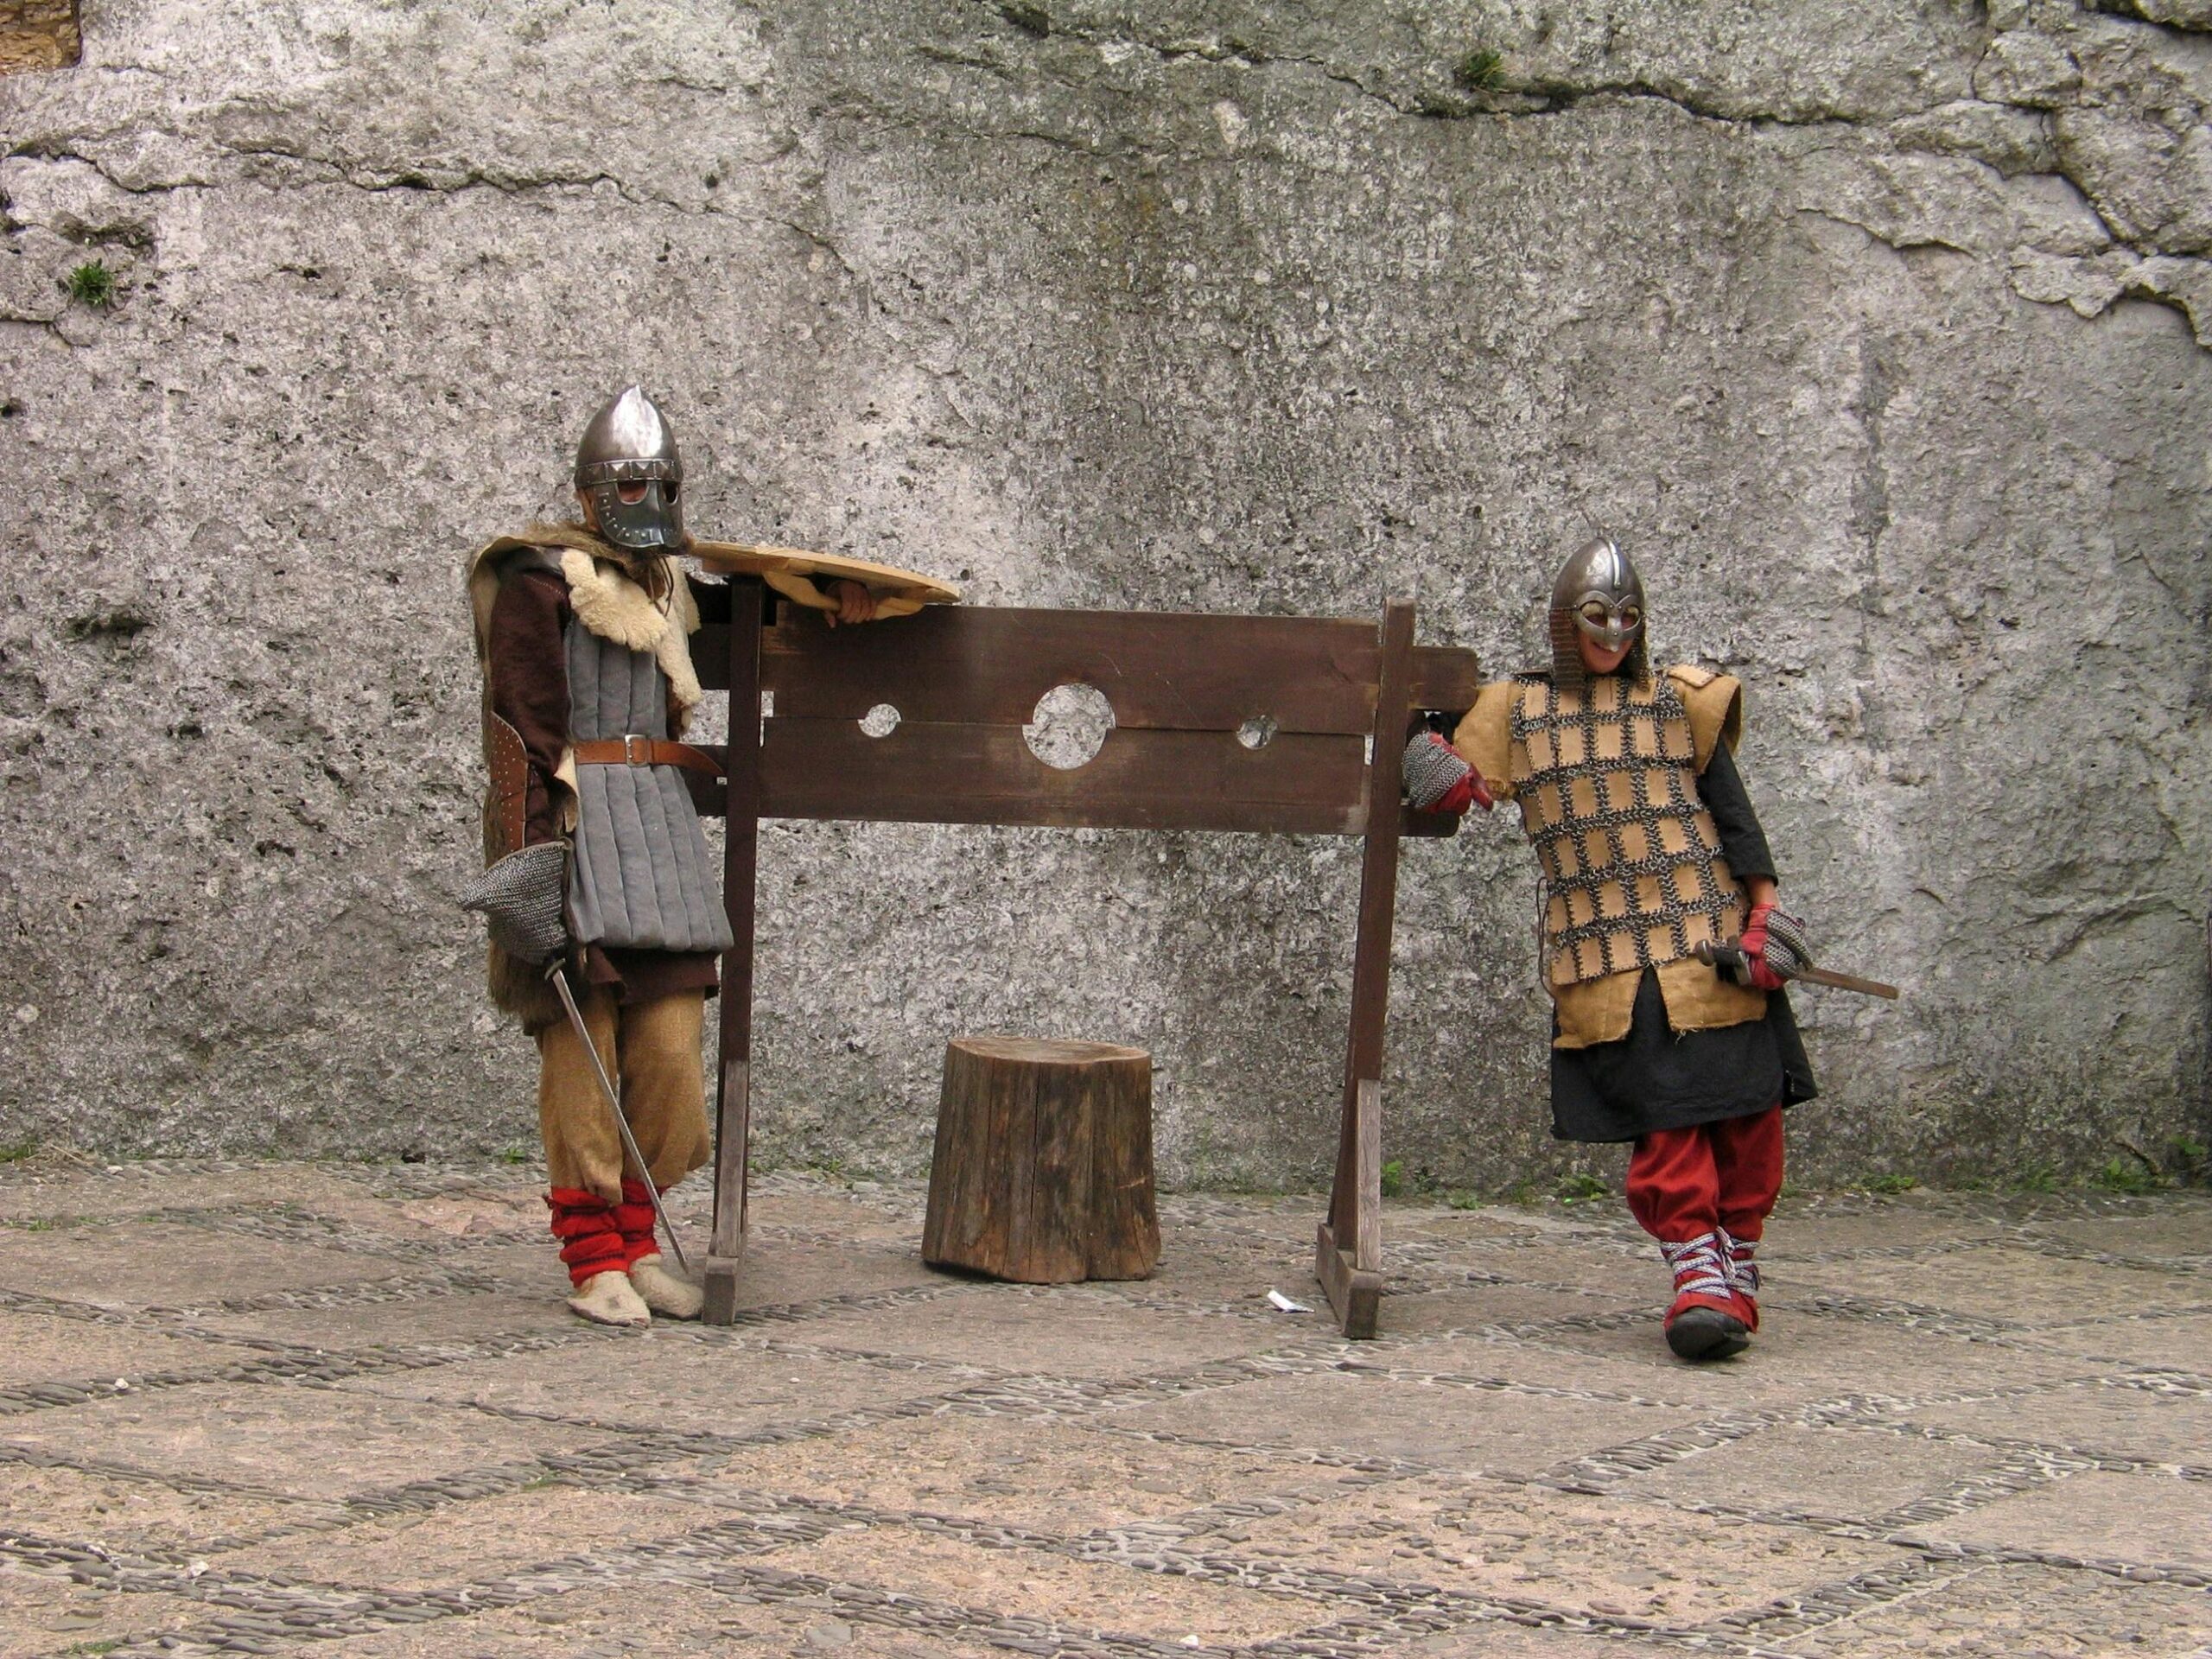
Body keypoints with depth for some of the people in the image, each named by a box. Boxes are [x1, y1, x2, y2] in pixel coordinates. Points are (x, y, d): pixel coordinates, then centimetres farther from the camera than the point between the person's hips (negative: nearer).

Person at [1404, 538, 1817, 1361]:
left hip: (1705, 938, 0)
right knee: (1662, 1121, -8)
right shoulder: (1518, 710, 13)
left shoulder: (1677, 701, 11)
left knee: (1744, 1109, -2)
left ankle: (1737, 1267, 10)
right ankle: (1700, 1275, -8)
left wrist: (1761, 908, 1)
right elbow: (1456, 789, 11)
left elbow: (1730, 806, 10)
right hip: (1604, 956, 0)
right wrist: (1430, 756, -12)